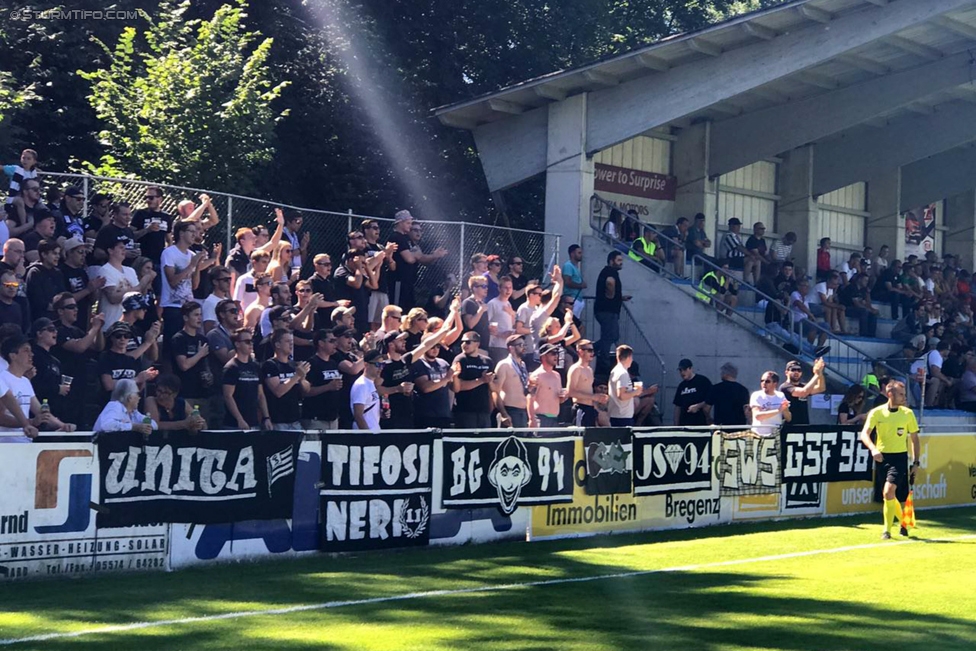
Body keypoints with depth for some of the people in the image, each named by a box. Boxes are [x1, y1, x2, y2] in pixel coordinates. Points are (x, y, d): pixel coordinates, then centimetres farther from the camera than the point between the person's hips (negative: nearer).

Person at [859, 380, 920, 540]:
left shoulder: (908, 413, -1)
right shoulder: (876, 412, -4)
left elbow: (914, 438, 7)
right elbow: (864, 434, -12)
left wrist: (916, 463, 4)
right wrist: (873, 448, -32)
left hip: (899, 457, -2)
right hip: (882, 457, 2)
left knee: (888, 492, -19)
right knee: (890, 495, 11)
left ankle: (887, 530, -9)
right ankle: (903, 522, 35)